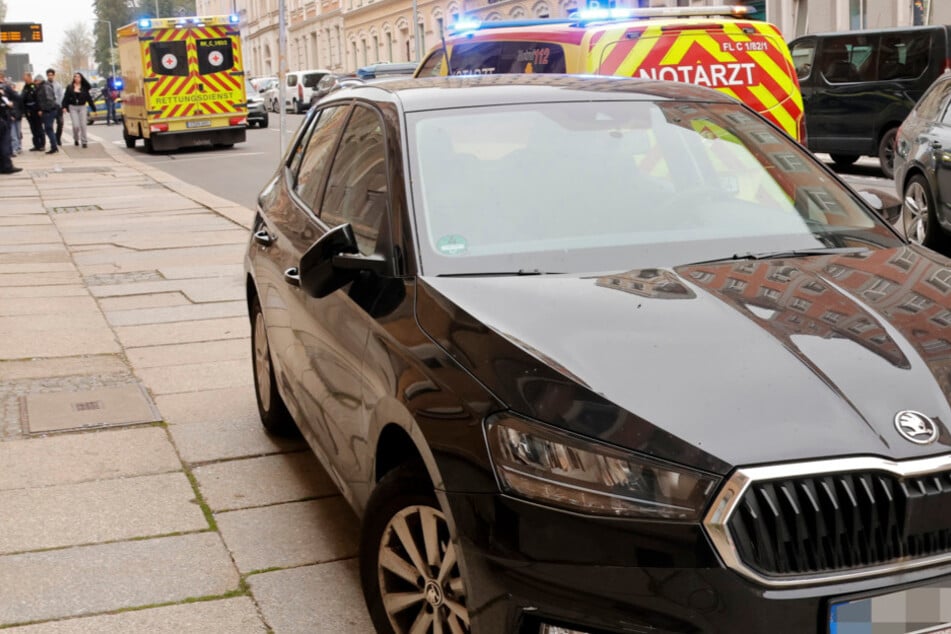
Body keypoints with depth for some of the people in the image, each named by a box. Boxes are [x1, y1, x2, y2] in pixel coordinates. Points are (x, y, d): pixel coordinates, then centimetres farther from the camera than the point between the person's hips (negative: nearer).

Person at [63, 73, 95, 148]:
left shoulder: (84, 88, 4)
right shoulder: (70, 87, 3)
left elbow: (89, 99, 6)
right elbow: (66, 98, 0)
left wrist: (94, 109, 6)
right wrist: (64, 107, -13)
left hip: (82, 108, 1)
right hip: (73, 108, -1)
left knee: (83, 125, -3)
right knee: (76, 125, -9)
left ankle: (84, 142, 6)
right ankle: (76, 139, 16)